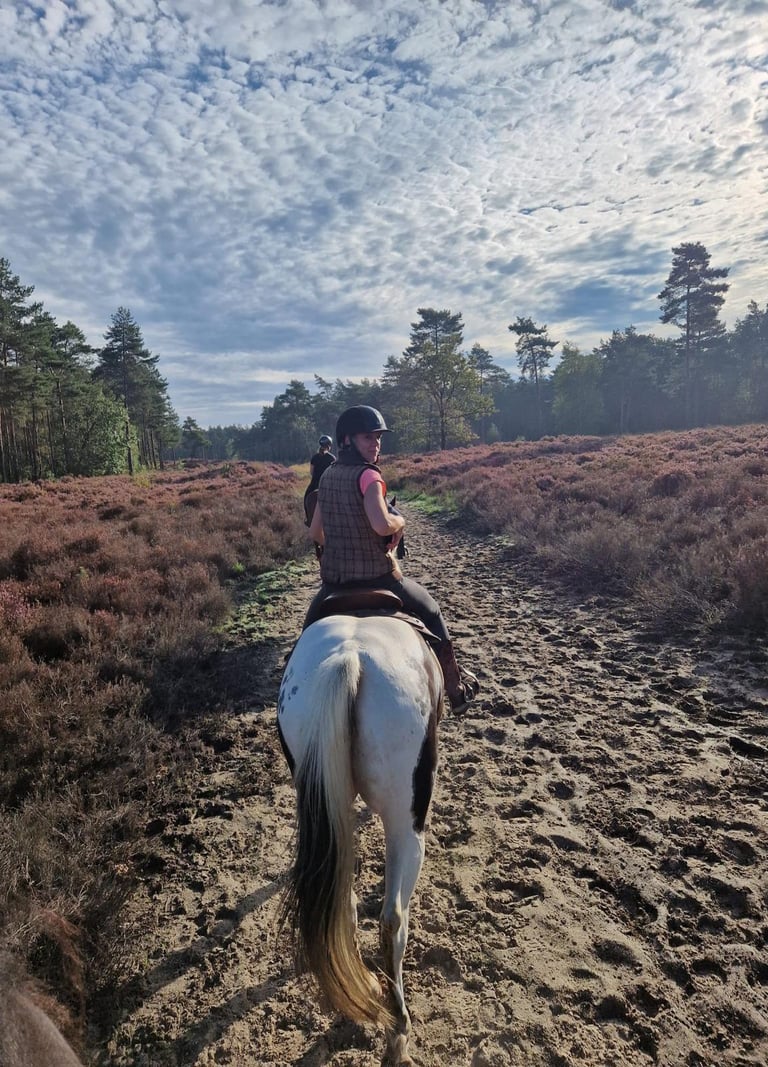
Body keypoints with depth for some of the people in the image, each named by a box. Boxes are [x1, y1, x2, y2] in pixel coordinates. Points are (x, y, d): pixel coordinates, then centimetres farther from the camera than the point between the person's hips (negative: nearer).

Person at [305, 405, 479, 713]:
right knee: (430, 610, 20)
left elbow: (315, 532, 11)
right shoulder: (368, 475, -17)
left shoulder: (327, 476, 4)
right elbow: (382, 524, -34)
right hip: (377, 577, -5)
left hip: (333, 580, 5)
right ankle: (456, 688, 28)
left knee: (311, 629, 31)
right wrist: (401, 521, -12)